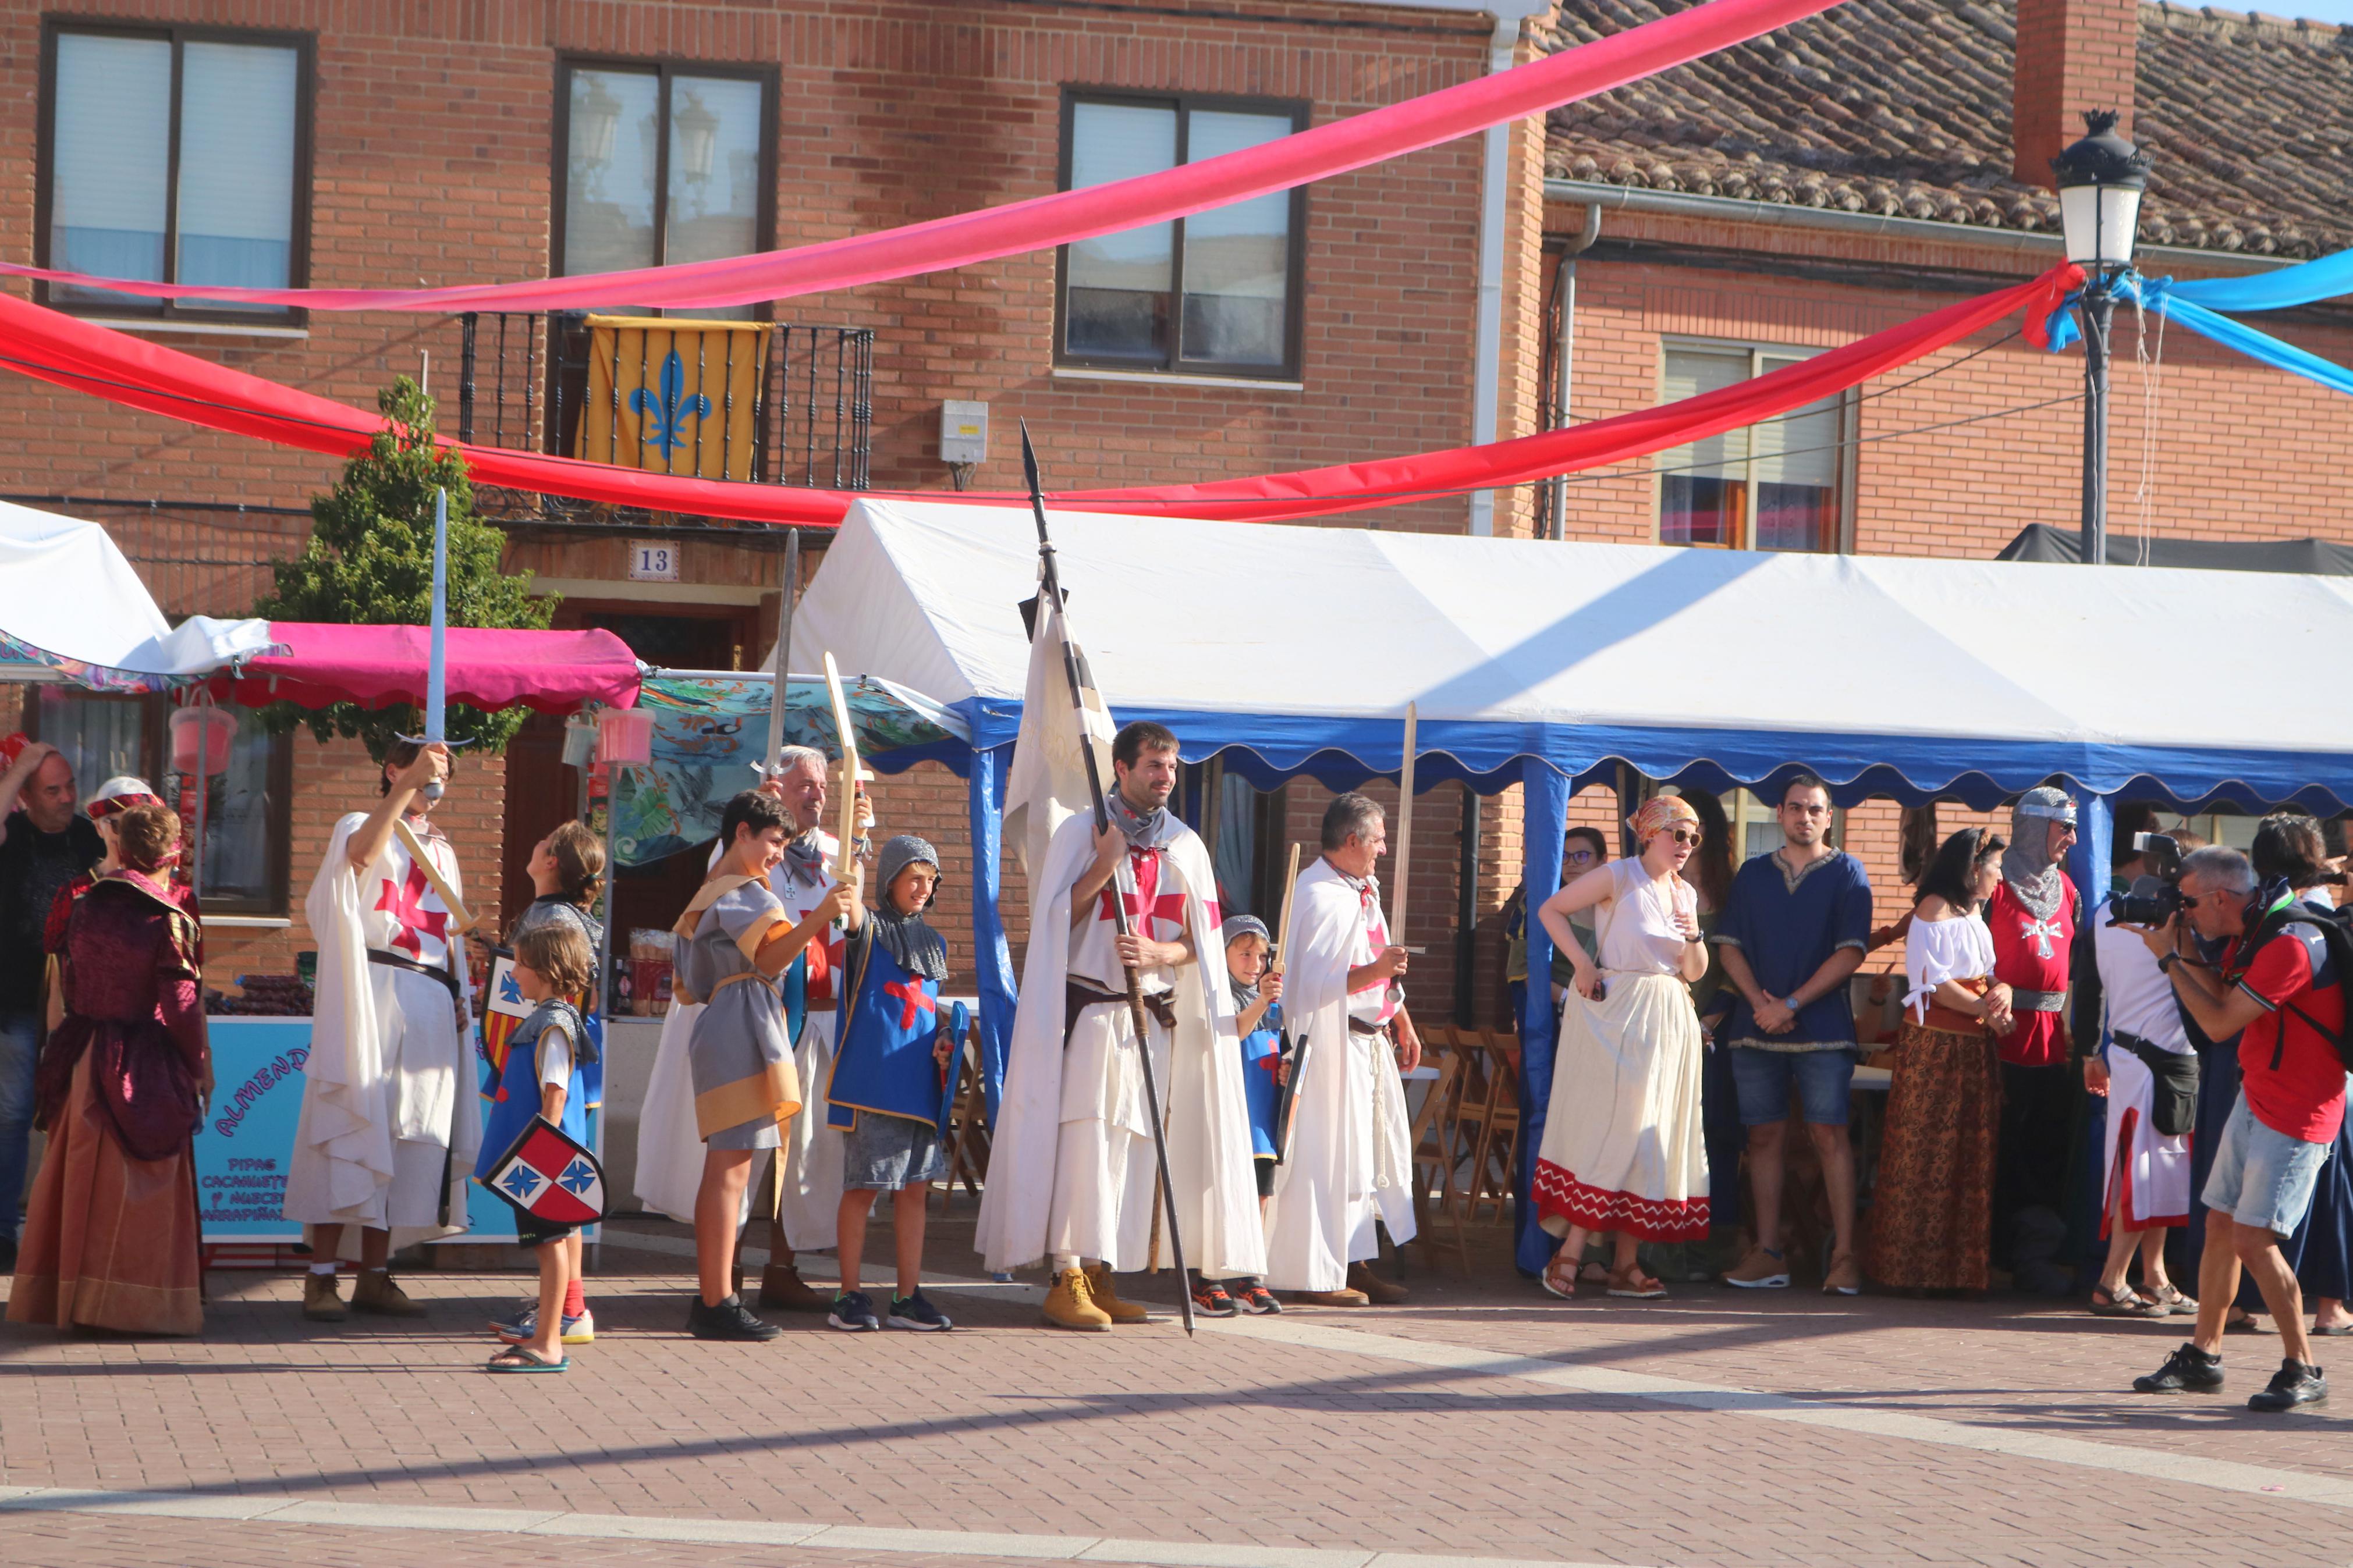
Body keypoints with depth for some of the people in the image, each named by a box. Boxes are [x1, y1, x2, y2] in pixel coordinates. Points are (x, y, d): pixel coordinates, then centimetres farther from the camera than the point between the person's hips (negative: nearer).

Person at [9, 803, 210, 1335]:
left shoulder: (87, 907, 3)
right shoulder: (168, 918, -14)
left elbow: (72, 987, 10)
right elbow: (182, 1006, -14)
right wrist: (200, 1066, -3)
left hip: (86, 1058, 5)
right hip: (146, 1069, -5)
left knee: (80, 1179, 13)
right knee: (138, 1189, 1)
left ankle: (63, 1296, 18)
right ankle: (130, 1303, 1)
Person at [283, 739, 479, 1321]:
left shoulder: (442, 852, 23)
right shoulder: (361, 827, 5)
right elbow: (362, 852, -21)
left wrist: (458, 994, 9)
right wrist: (409, 786, -30)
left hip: (431, 1005, 6)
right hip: (373, 998, -6)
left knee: (410, 1133, 2)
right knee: (354, 1124, -10)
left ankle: (374, 1277, 7)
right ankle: (322, 1277, -9)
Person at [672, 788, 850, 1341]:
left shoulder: (713, 892, 24)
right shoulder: (742, 892, -8)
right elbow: (772, 955, -23)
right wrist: (818, 917, -38)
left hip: (725, 1025, 11)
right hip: (741, 1030, -11)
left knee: (723, 1168, 11)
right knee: (731, 1167, -13)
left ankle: (711, 1300, 12)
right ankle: (718, 1303, -15)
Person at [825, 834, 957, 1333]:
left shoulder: (932, 943, 18)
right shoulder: (871, 927, -1)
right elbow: (849, 912, -26)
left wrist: (943, 1042, 6)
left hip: (919, 1082, 6)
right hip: (871, 1081, -6)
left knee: (915, 1188, 7)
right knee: (862, 1187, -3)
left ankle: (909, 1297, 13)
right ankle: (850, 1296, 4)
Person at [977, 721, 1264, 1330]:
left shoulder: (1186, 846, 11)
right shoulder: (1079, 833, -1)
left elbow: (1200, 942, 10)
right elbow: (1053, 922, -5)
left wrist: (1159, 952, -11)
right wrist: (1104, 866, -14)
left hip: (1154, 1019, 5)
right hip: (1090, 1011, -5)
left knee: (1134, 1148, 4)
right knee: (1084, 1141, -12)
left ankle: (1101, 1278, 9)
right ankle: (1067, 1280, -12)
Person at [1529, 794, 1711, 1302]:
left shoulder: (1685, 894, 14)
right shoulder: (1619, 878, -5)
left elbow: (1695, 972, 15)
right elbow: (1550, 910, -4)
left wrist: (1695, 938, -6)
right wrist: (1583, 964, -11)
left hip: (1668, 1022, 7)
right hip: (1616, 1013, -7)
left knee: (1653, 1135, 4)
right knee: (1613, 1127, -12)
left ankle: (1627, 1262, 8)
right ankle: (1569, 1255, -9)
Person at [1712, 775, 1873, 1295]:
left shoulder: (1846, 873, 3)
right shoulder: (1754, 874, 13)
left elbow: (1850, 953, -5)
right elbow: (1730, 946, 9)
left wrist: (1791, 1004, -12)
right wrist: (1759, 1001, -8)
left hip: (1823, 1025, -3)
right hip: (1756, 1025, 3)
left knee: (1829, 1134, -8)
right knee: (1764, 1135, 2)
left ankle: (1843, 1255, -9)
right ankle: (1767, 1254, 5)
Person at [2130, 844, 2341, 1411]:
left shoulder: (2289, 945, -25)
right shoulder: (2247, 935, 6)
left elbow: (2220, 1022, -21)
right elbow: (2222, 997, 13)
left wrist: (2170, 958, -13)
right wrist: (2188, 954, 1)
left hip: (2296, 1114, -10)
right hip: (2256, 1098, 10)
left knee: (2253, 1239, -12)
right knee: (2221, 1224, 12)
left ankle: (2304, 1370, -2)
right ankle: (2203, 1356, 22)